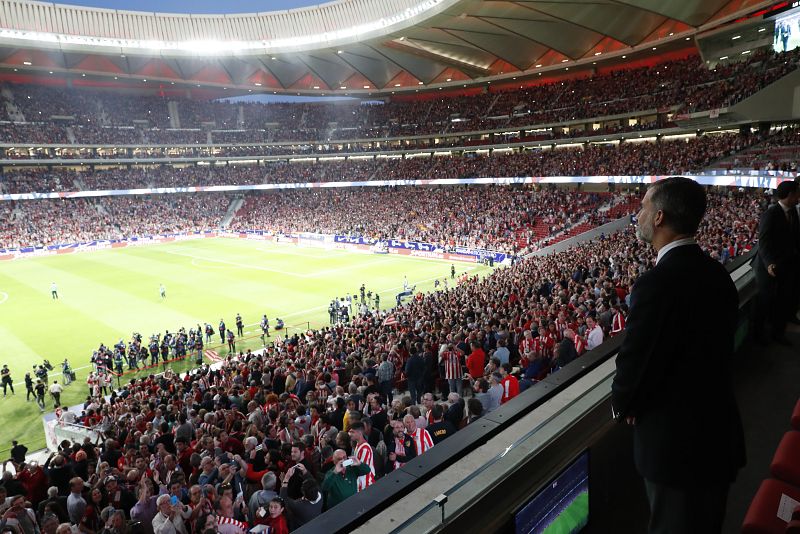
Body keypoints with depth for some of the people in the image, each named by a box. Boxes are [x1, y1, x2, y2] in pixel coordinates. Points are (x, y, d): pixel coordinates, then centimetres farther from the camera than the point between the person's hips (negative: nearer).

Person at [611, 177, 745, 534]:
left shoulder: (658, 283, -28)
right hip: (719, 433, 8)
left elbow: (635, 361, -22)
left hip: (677, 443, -8)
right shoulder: (717, 273, 0)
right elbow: (715, 351, 7)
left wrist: (622, 403, 1)